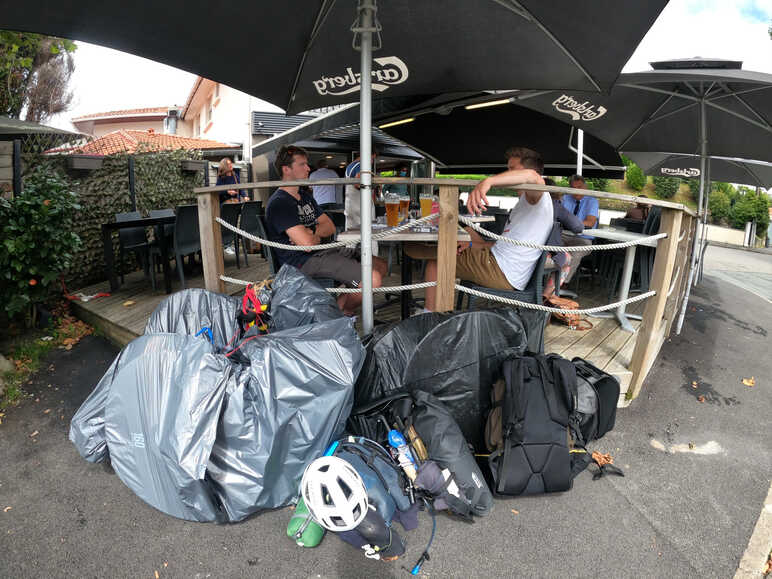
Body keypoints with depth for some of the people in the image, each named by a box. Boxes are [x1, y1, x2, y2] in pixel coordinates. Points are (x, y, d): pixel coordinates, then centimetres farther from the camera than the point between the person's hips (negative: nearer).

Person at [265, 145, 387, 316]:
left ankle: (338, 307, 3)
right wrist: (317, 236, 2)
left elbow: (330, 227, 16)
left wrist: (311, 233, -7)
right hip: (303, 261, -10)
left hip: (323, 250, 10)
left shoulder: (305, 195, 20)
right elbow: (307, 243, -22)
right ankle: (344, 313, 4)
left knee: (380, 266, 6)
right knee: (373, 279, -24)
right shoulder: (279, 203, -12)